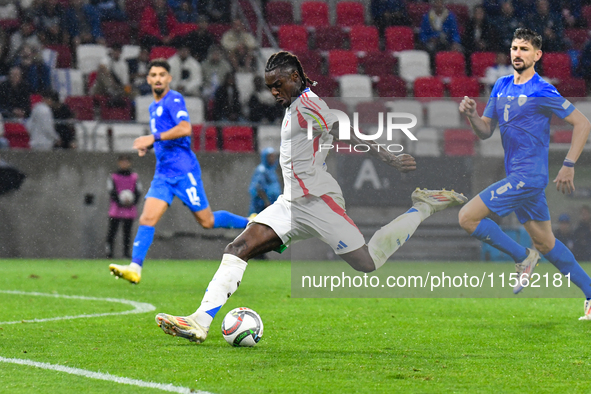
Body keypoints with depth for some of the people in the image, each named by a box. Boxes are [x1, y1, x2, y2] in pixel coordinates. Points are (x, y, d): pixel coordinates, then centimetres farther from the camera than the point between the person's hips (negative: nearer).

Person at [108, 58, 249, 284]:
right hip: (163, 173, 7)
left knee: (207, 222, 0)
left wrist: (154, 137, -27)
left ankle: (251, 224, 20)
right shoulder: (154, 107, 19)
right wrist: (147, 145, 13)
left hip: (184, 171, -7)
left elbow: (185, 128, -25)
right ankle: (135, 268, -17)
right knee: (147, 219, -9)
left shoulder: (174, 100, -9)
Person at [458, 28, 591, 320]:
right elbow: (485, 131, 15)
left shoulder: (542, 92, -11)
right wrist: (471, 115, -6)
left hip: (528, 174, -9)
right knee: (545, 242, 13)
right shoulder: (502, 87, 12)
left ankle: (523, 257, 0)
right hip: (518, 176, 9)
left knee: (468, 218, -13)